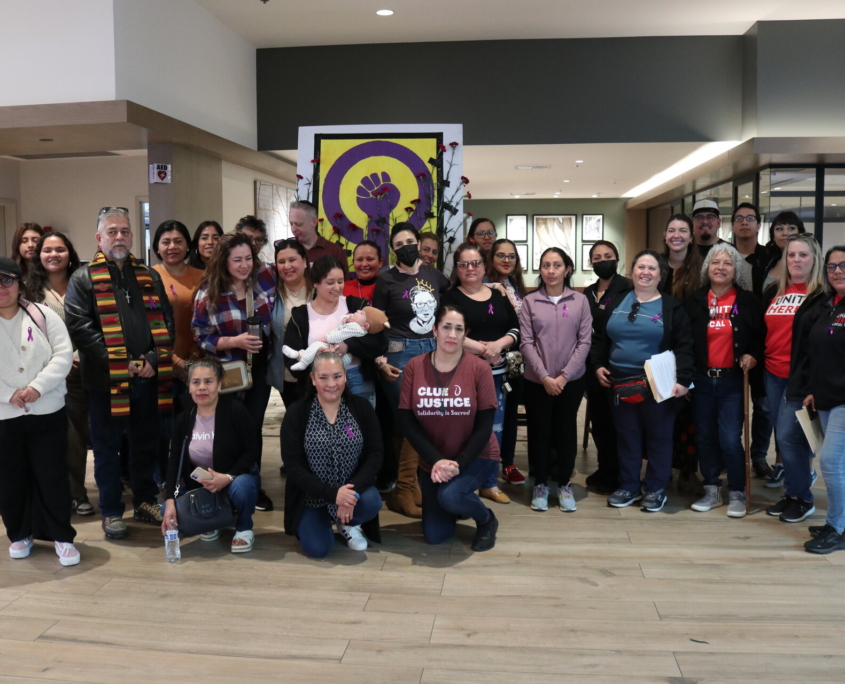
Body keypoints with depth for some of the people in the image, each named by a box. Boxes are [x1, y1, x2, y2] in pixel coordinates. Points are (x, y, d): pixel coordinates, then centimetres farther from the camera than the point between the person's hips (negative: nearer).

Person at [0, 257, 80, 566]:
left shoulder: (42, 315, 2)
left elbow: (64, 354, -5)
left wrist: (37, 386, -17)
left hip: (48, 412, 0)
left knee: (53, 476, 2)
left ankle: (62, 537, 13)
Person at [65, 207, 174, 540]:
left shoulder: (149, 277, 13)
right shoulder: (84, 278, 1)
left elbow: (166, 320, 8)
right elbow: (79, 326, -9)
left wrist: (153, 359, -8)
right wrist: (121, 364, -15)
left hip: (148, 377, 3)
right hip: (106, 379, -3)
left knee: (146, 444, 13)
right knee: (107, 448, 7)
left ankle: (145, 501, 28)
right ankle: (111, 512, 18)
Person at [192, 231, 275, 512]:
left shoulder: (265, 276, -8)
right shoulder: (208, 294, -14)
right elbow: (201, 338, -11)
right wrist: (235, 341, -24)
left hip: (260, 368, 3)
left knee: (254, 427, 13)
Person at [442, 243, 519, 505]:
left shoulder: (499, 297, 14)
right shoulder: (450, 297, 0)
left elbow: (516, 329, 9)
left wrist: (499, 344, -12)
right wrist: (483, 349, -16)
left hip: (495, 373, 5)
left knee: (495, 429, 9)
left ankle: (490, 484, 22)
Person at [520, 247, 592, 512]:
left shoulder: (580, 301, 0)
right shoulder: (530, 301, -1)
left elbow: (584, 342, -2)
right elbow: (526, 343, -4)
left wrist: (564, 376, -10)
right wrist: (544, 376, -13)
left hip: (571, 380, 0)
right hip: (537, 380, 0)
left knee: (566, 431, 10)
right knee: (539, 432, 7)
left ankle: (564, 483, 25)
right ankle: (540, 484, 22)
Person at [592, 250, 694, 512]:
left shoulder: (672, 307, 0)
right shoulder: (616, 303, 10)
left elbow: (684, 347, -6)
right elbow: (599, 338, 16)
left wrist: (683, 379, -15)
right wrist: (598, 365, 4)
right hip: (620, 383, 3)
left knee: (658, 437, 5)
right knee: (626, 436, 10)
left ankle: (656, 489, 18)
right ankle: (628, 487, 22)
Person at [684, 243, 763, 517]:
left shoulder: (748, 301, 1)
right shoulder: (694, 301, 4)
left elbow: (760, 336, 8)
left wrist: (753, 355, -10)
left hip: (733, 380, -2)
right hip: (701, 379, 2)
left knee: (730, 439, -7)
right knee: (705, 437, 9)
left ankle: (737, 493, 10)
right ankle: (712, 490, 22)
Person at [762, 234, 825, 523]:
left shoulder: (823, 295, -6)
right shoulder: (773, 292, 13)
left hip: (801, 376, -6)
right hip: (773, 375, 6)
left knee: (788, 436, -7)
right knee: (783, 437, 10)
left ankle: (802, 498, 10)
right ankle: (793, 492, 23)